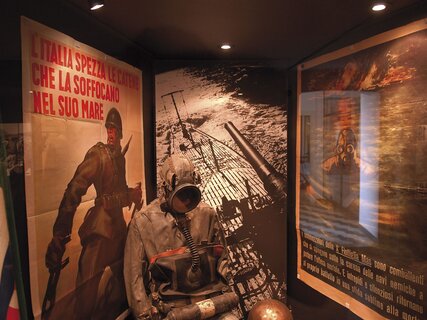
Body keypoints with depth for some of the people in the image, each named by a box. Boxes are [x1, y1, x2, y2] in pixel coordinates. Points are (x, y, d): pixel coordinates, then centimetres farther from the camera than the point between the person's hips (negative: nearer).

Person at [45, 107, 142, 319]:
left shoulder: (120, 155, 8)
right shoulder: (98, 154, -14)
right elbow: (74, 191, -21)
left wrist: (132, 194, 0)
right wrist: (60, 234, -25)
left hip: (118, 222, 8)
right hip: (101, 225, -8)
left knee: (124, 275, 23)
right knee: (88, 286, -3)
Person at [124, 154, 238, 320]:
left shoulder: (207, 214, 5)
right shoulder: (143, 221, -4)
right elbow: (135, 275, -1)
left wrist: (224, 295, 12)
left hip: (213, 300, 3)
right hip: (174, 306, -2)